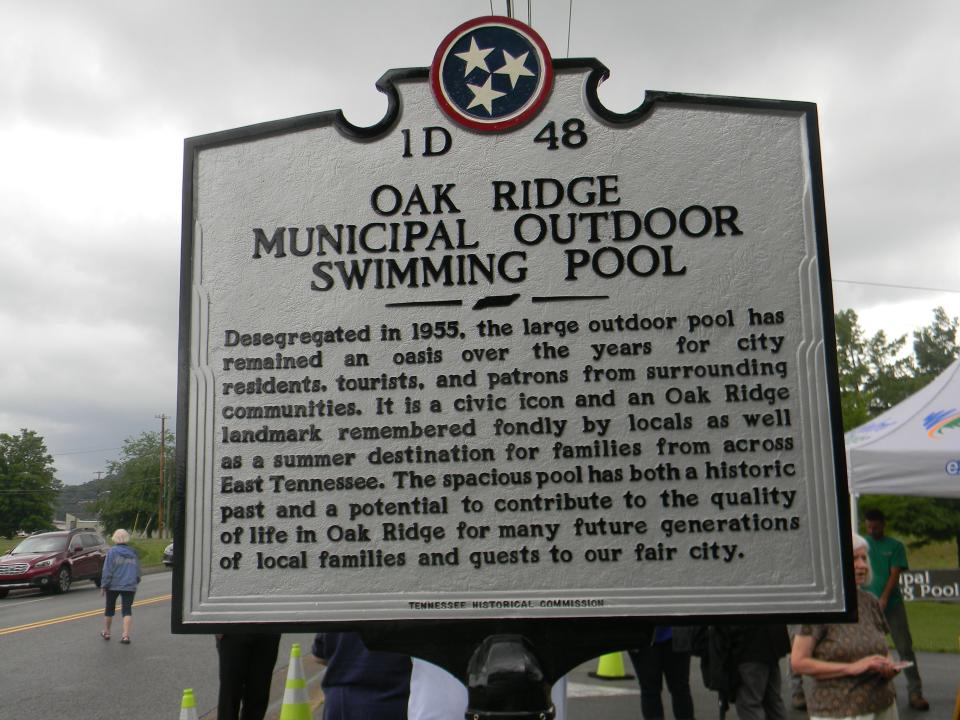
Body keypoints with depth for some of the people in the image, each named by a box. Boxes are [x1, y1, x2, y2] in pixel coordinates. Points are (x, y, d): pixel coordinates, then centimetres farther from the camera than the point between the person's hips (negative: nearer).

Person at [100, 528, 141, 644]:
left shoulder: (112, 552, -7)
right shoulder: (133, 553, 7)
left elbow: (107, 571, -11)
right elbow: (137, 571, 13)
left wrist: (103, 585, -5)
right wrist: (135, 583, 25)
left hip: (113, 585, -2)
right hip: (129, 586, 2)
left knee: (110, 608, 16)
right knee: (127, 610, 0)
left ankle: (106, 632, 30)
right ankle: (126, 635, -10)